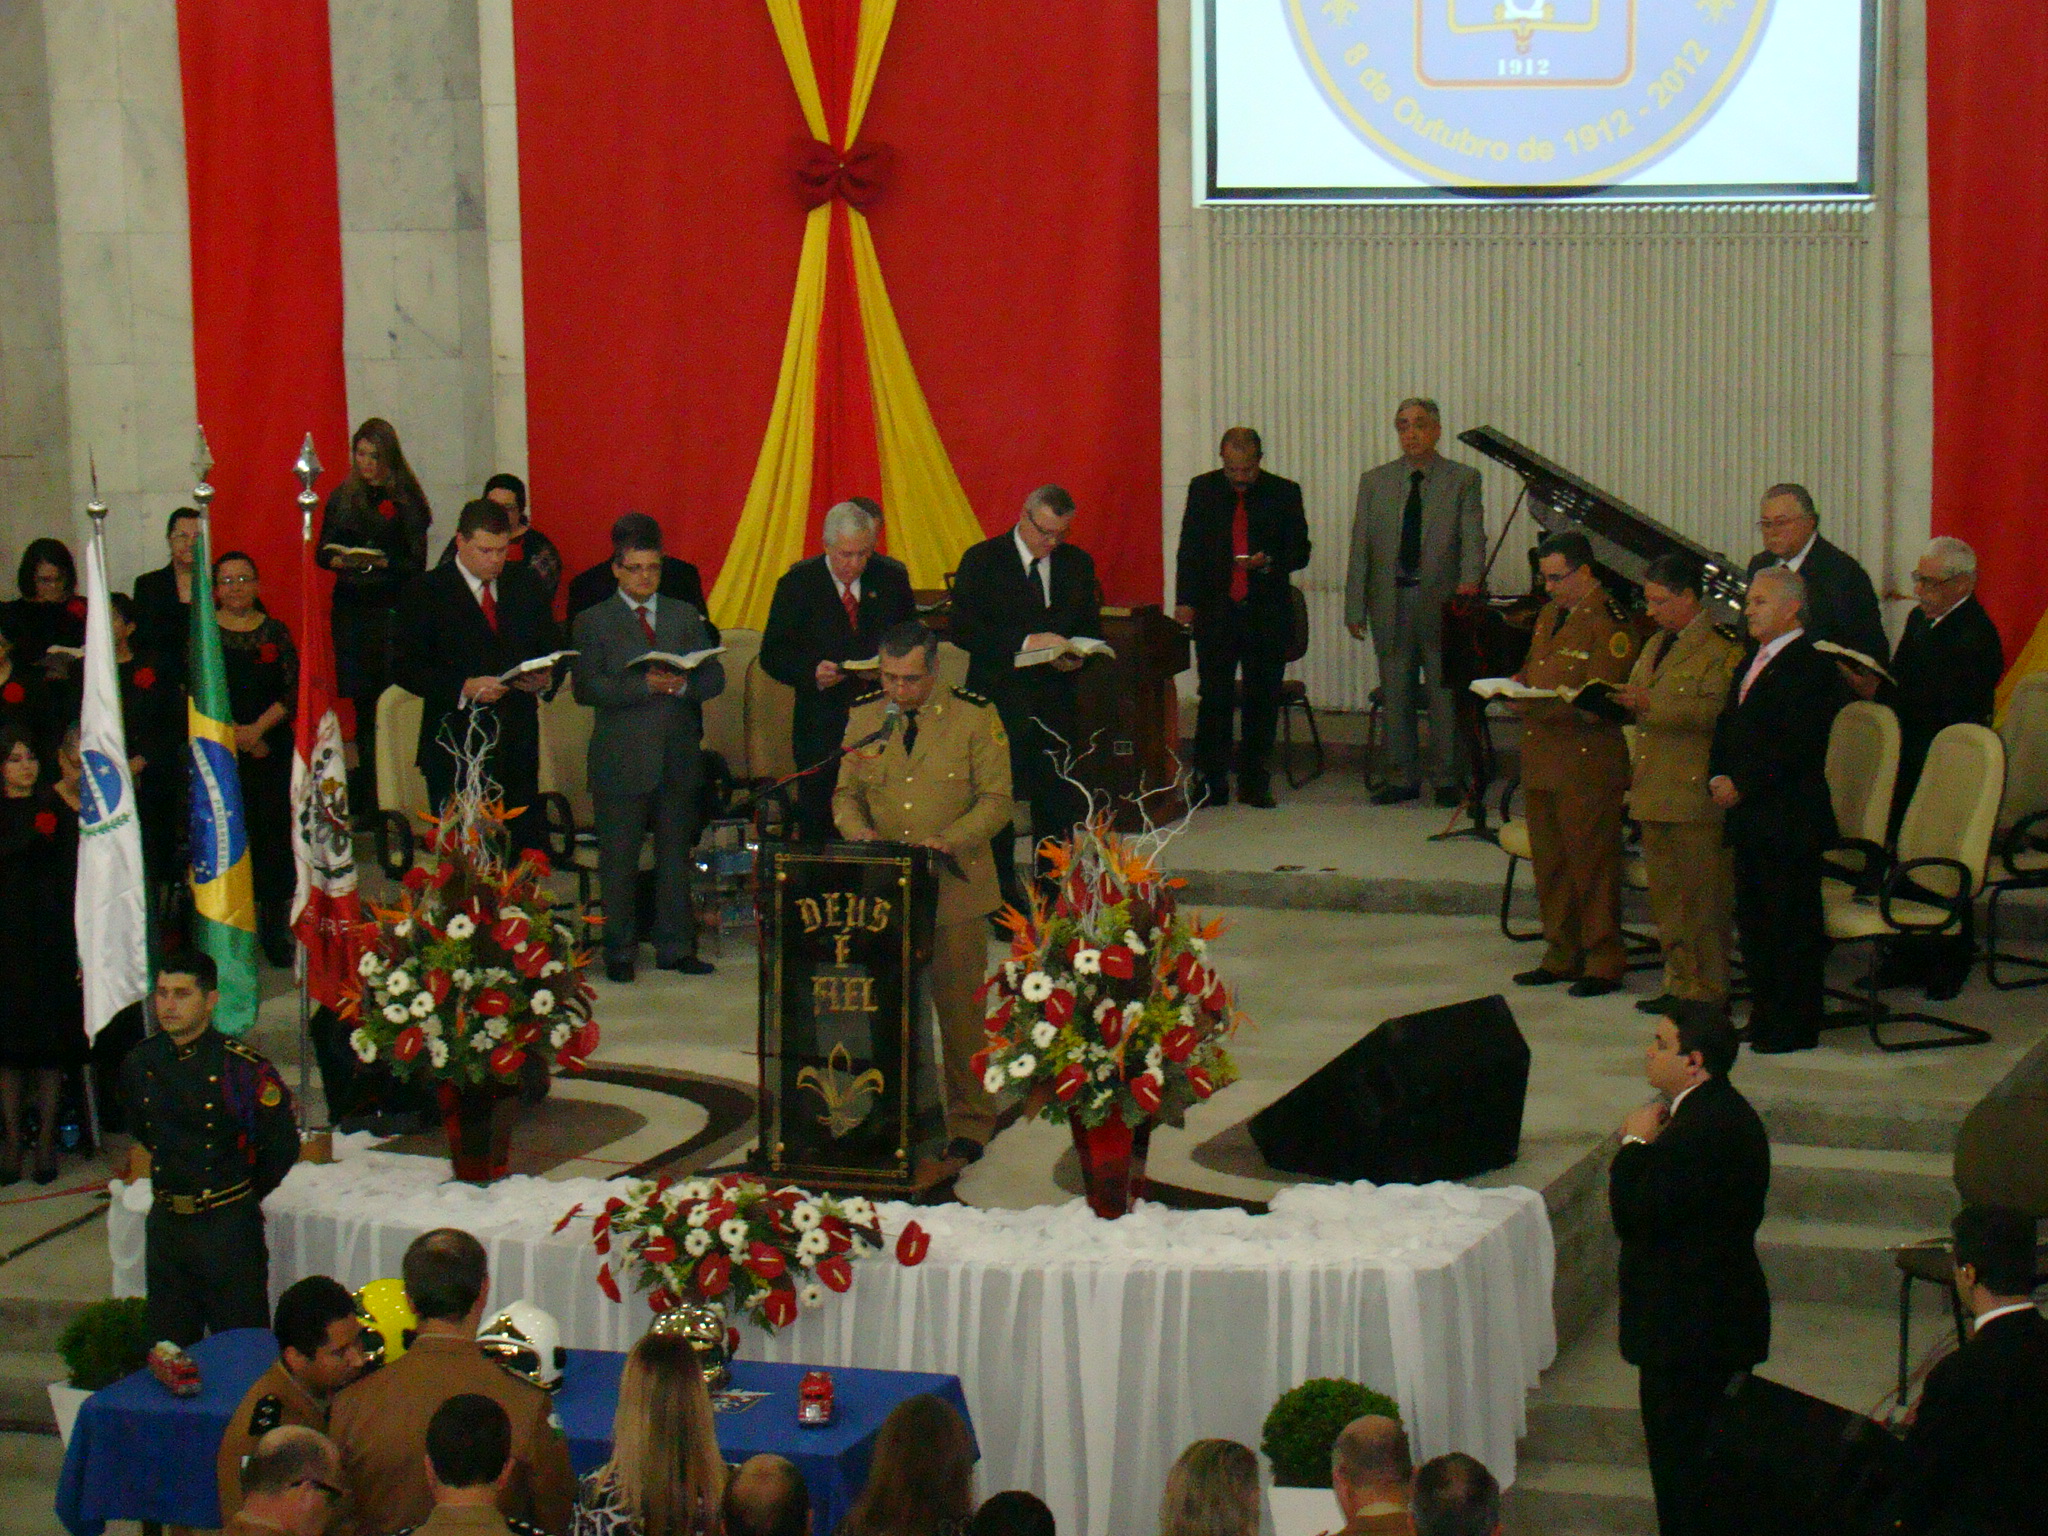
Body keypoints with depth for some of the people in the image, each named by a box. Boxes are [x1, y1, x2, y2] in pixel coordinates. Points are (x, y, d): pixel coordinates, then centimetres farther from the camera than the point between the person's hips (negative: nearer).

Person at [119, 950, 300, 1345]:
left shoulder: (242, 1069, -13)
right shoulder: (139, 1063, 2)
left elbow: (282, 1147, -4)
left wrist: (244, 1194, 5)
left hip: (228, 1224, -5)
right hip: (166, 1221, 5)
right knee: (169, 1344, 12)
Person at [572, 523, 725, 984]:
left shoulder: (686, 617, 14)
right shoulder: (594, 621, 2)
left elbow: (714, 678, 9)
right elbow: (586, 688, -9)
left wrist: (682, 685, -13)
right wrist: (645, 685, -19)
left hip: (679, 755, 3)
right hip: (622, 758, -3)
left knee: (676, 855, 8)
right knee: (619, 860, 0)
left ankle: (676, 946, 15)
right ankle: (619, 951, 9)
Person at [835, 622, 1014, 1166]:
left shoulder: (976, 718, -2)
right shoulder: (863, 719, 9)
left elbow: (996, 800, -3)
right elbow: (845, 793, 15)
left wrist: (948, 840, -19)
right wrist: (858, 831, -8)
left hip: (954, 889, -3)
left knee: (959, 1009, 1)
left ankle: (969, 1122, 12)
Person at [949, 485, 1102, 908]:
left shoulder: (1078, 564, 10)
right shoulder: (981, 560, -3)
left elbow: (1091, 628, 16)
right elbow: (963, 630, -12)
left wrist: (1078, 656, -8)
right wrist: (1026, 642, -21)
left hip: (1057, 702, 3)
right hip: (999, 699, -3)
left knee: (1058, 807, 4)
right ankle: (1002, 900, 12)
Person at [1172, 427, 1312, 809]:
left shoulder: (1284, 493, 3)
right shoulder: (1202, 489, 5)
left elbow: (1300, 551, 6)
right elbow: (1189, 549, 7)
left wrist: (1269, 562, -15)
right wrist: (1185, 601, -3)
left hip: (1267, 614, 0)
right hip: (1215, 610, 0)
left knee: (1262, 699, 3)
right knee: (1214, 698, -1)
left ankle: (1255, 784, 12)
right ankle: (1210, 782, 5)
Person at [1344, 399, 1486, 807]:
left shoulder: (1463, 479, 4)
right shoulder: (1374, 481, 10)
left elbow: (1473, 537, -6)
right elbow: (1360, 548, 8)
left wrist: (1469, 581, -25)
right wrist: (1355, 608, 2)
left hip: (1442, 602, -2)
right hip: (1391, 603, 3)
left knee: (1444, 695, 1)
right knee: (1395, 696, 6)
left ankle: (1446, 778, 11)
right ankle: (1403, 777, 15)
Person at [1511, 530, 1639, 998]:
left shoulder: (1608, 623, -11)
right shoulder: (1549, 616, 17)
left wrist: (1546, 704, -25)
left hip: (1587, 763, -9)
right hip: (1542, 761, 9)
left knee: (1592, 865, -2)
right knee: (1549, 863, 14)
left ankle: (1603, 963, 5)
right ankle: (1562, 956, 24)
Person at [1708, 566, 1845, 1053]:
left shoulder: (1811, 666, -13)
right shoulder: (1753, 661, 16)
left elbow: (1793, 747, -21)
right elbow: (1726, 728, 18)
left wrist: (1742, 785, -18)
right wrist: (1719, 778, 2)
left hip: (1789, 820, -9)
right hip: (1748, 818, 9)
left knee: (1792, 923, -2)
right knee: (1752, 919, 14)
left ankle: (1795, 1027, 4)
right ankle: (1765, 1017, 23)